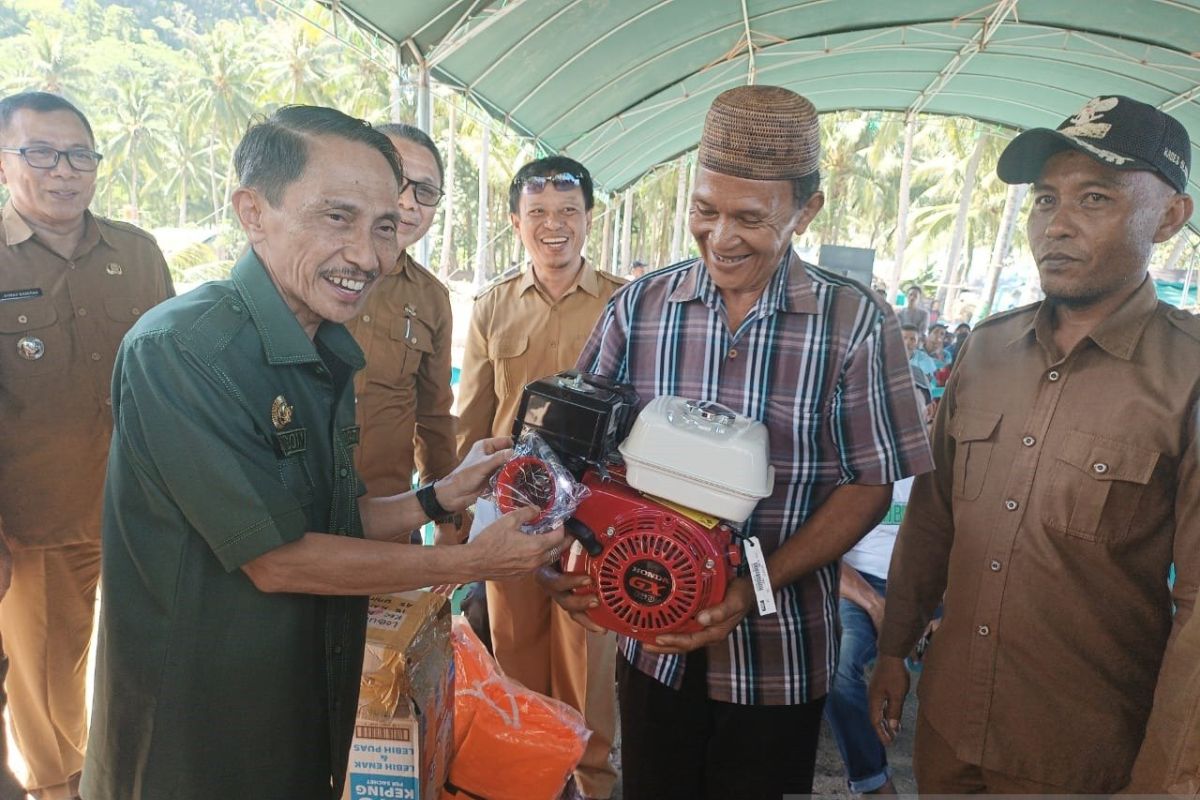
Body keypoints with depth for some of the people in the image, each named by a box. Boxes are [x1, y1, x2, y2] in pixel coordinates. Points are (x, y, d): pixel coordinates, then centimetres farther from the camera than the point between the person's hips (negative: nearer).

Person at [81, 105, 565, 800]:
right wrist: (470, 562, -17)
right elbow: (277, 560, -24)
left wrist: (439, 499, -7)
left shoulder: (327, 356, 3)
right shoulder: (178, 351, -25)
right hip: (193, 740, -7)